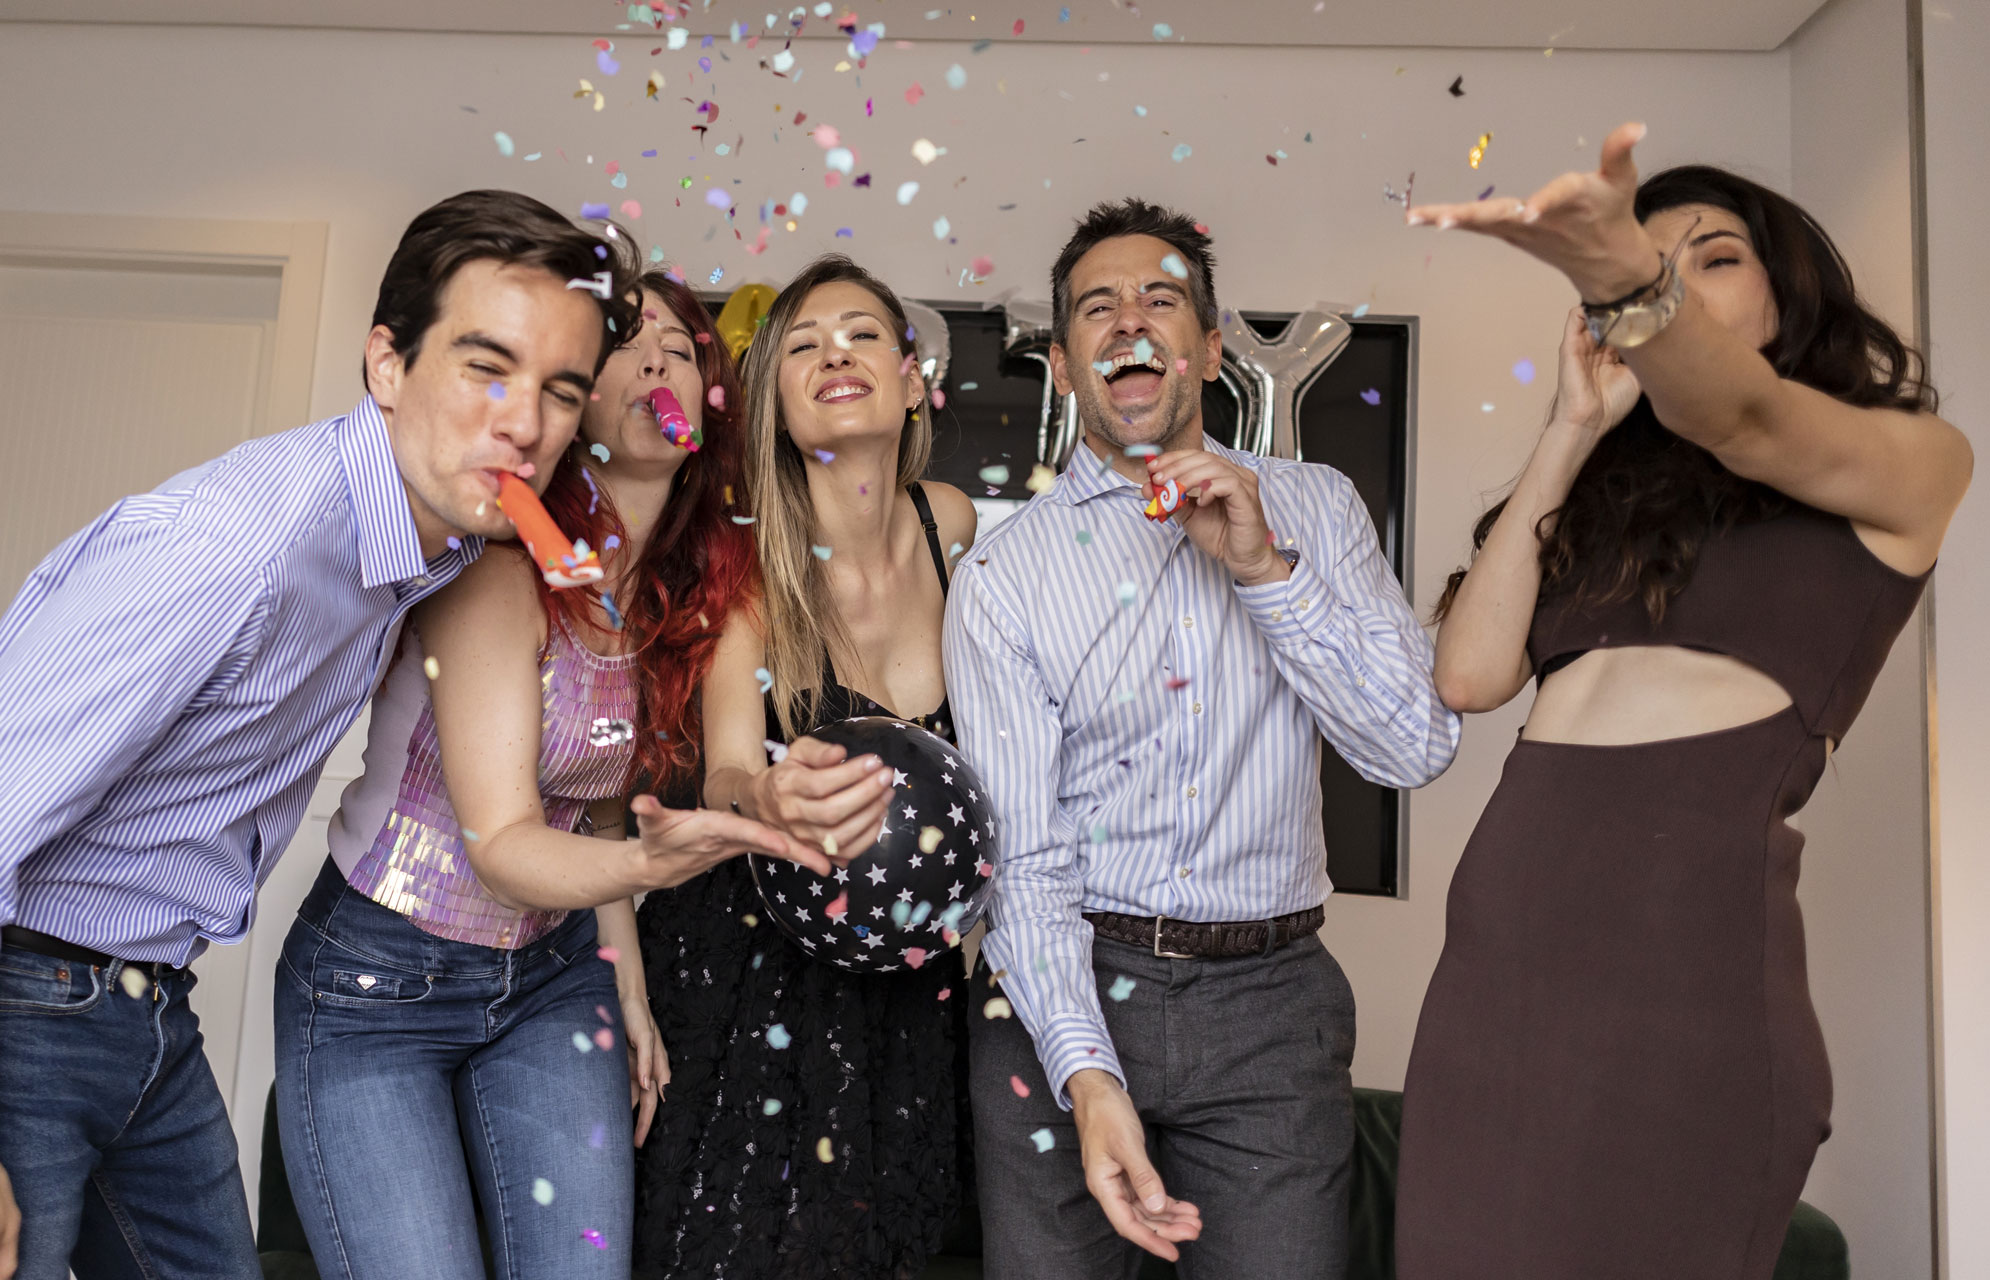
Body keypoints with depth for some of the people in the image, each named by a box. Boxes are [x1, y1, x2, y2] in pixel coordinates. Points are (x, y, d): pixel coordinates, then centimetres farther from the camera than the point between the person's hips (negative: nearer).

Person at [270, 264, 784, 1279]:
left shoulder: (686, 591, 0)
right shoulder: (497, 565, -21)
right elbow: (501, 842, -26)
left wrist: (629, 986, 8)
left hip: (554, 977, 5)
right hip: (374, 985, -5)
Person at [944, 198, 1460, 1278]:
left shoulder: (1311, 509, 5)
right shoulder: (1000, 575, -2)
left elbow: (1416, 749, -4)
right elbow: (1023, 857, -7)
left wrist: (1267, 569, -14)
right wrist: (1086, 1075, -20)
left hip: (1268, 998, 1)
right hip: (1065, 996, -1)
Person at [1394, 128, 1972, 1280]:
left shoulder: (1909, 459, 7)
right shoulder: (1613, 490, 19)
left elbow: (1739, 421, -16)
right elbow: (1471, 673, 5)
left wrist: (1629, 277, -36)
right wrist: (1573, 429, 10)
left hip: (1690, 918, -5)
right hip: (1502, 911, 5)